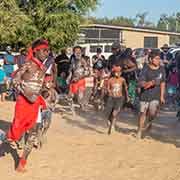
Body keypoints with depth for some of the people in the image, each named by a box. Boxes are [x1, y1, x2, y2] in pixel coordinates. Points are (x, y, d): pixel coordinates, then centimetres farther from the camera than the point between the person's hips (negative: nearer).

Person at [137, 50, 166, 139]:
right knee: (143, 113, 5)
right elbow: (140, 83, -13)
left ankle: (149, 122, 21)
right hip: (145, 95, -2)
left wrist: (162, 96, 8)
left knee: (153, 113, -14)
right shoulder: (146, 70, -10)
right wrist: (152, 82, -26)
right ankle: (140, 130, 25)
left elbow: (162, 83, 10)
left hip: (156, 96, 2)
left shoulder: (161, 69, 2)